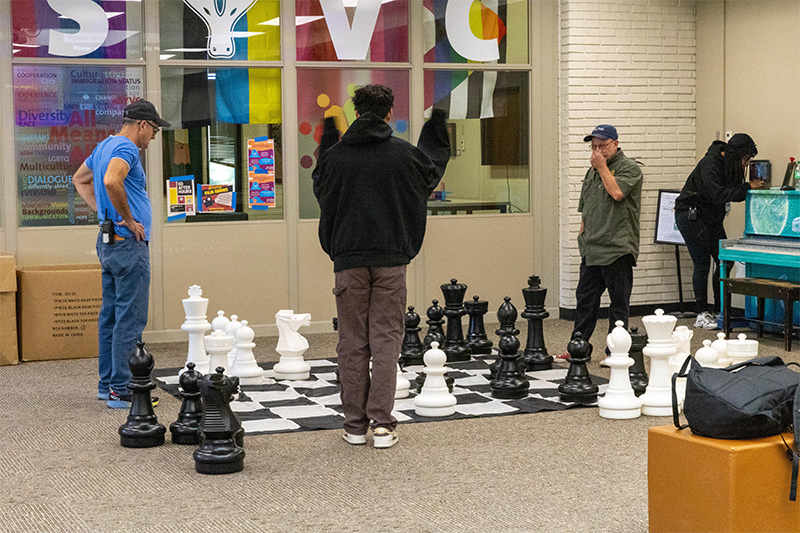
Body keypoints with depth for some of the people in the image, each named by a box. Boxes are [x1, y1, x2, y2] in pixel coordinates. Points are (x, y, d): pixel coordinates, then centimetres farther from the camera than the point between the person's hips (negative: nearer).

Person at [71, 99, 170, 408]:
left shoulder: (104, 146, 16)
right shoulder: (126, 148, -15)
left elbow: (80, 179, 31)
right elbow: (111, 181, -34)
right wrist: (129, 219, -21)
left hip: (108, 241, 10)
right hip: (128, 244, -10)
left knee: (111, 315, 13)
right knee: (130, 319, -7)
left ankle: (107, 384, 19)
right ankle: (121, 391, -6)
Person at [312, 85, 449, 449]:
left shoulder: (335, 156, 0)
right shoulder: (405, 154, -2)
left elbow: (320, 190, 20)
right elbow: (430, 175, 19)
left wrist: (327, 141, 32)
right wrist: (436, 135, 34)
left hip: (348, 260, 1)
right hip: (391, 258, 0)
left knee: (352, 343, 6)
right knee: (386, 340, 3)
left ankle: (355, 424, 9)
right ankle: (382, 423, -1)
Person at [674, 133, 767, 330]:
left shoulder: (730, 164, 2)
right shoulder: (710, 164, -24)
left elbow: (734, 194, 6)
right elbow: (718, 195, -32)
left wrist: (754, 187, -11)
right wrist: (748, 186, -27)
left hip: (712, 217, 9)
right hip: (691, 215, -9)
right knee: (702, 265, -9)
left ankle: (718, 312, 10)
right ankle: (702, 315, -2)